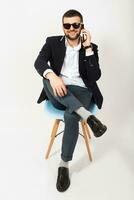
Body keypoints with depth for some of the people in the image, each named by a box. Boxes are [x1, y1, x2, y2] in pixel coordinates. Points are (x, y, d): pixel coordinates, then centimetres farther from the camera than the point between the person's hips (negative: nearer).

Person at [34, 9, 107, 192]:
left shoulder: (91, 47, 8)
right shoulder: (53, 42, 8)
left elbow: (95, 76, -5)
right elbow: (39, 62, -11)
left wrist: (87, 48, -10)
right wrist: (52, 76, -33)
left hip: (80, 91, -1)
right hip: (58, 93, 1)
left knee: (71, 116, -33)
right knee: (48, 79, -33)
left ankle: (64, 164, -14)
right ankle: (86, 115, -38)